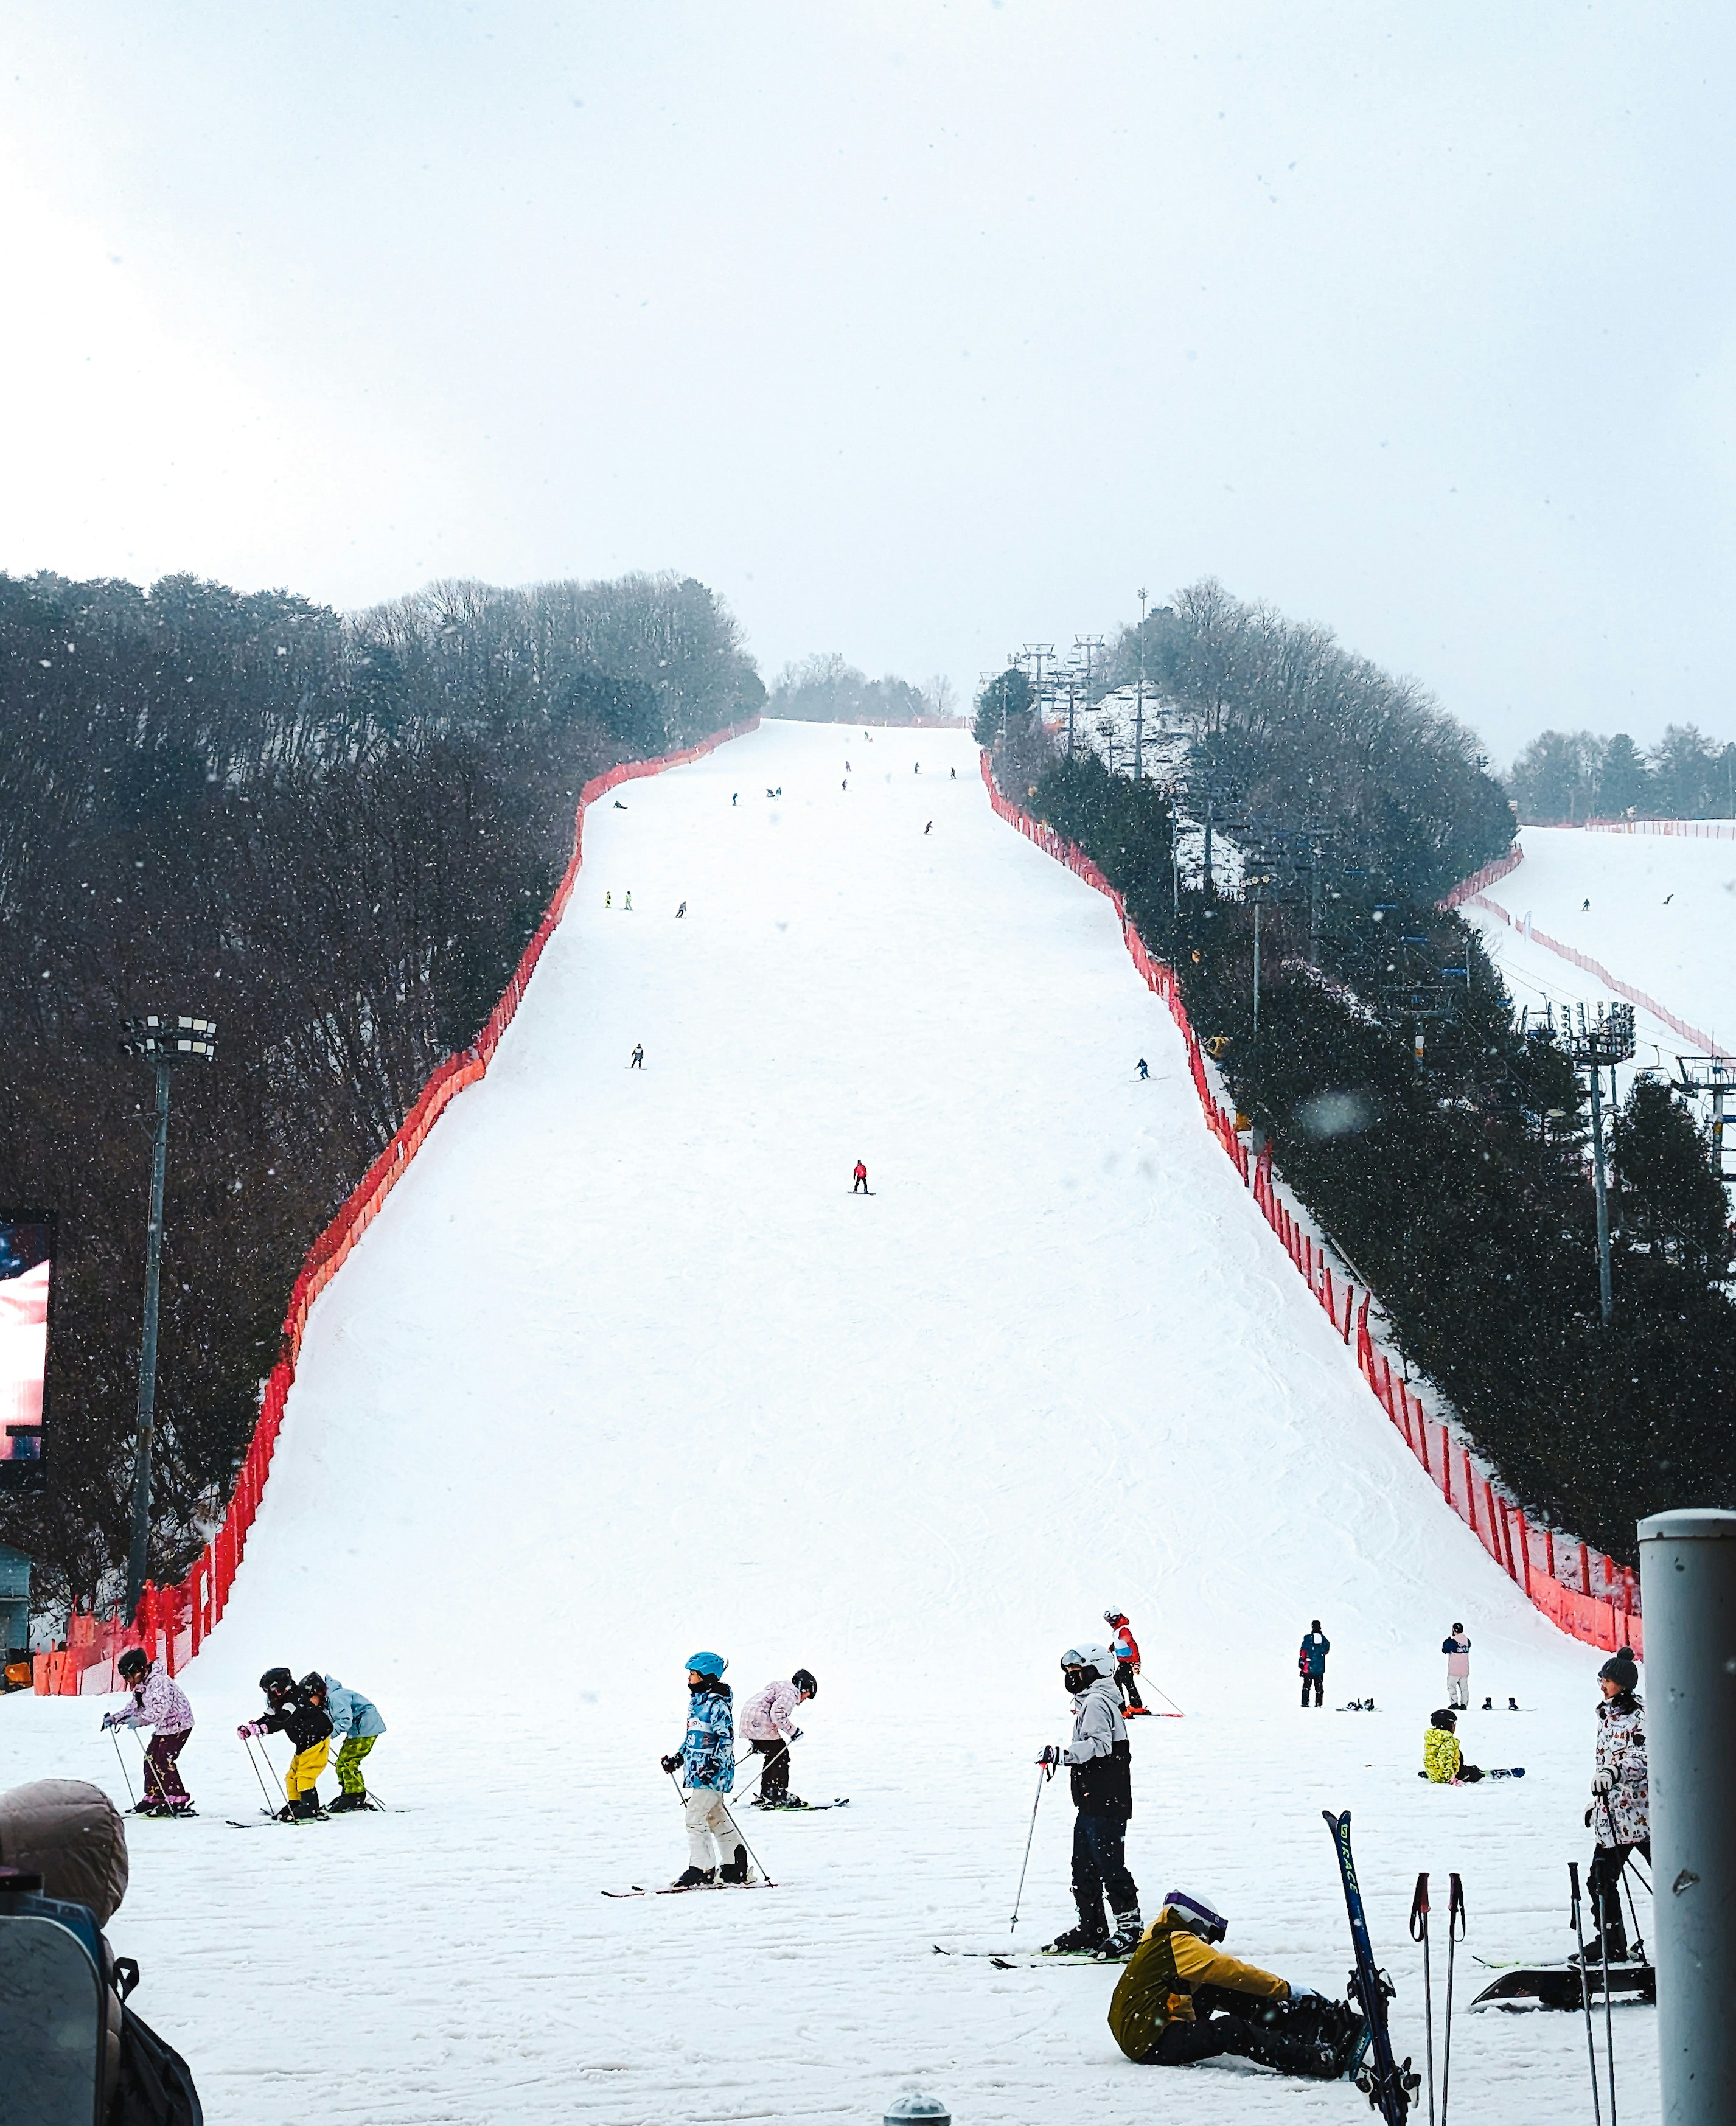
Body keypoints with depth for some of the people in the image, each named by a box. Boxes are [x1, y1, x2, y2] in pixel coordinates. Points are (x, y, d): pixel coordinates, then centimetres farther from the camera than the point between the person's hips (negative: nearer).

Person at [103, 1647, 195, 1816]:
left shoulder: (159, 1682, -24)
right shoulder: (142, 1686, 8)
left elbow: (161, 1708, -36)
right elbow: (135, 1707, 17)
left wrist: (140, 1720, -40)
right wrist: (115, 1718, 8)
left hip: (179, 1724, -10)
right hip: (163, 1727, 10)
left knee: (163, 1761, -16)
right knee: (151, 1759, 8)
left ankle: (178, 1803, -15)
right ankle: (153, 1799, 18)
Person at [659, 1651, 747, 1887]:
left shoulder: (717, 1704, -14)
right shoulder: (696, 1701, 15)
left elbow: (726, 1738, -18)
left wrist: (714, 1765, -25)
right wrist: (677, 1759, 20)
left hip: (712, 1772, -10)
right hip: (697, 1770, 10)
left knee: (695, 1816, -12)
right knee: (716, 1817, 14)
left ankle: (701, 1868, -8)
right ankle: (735, 1867, 22)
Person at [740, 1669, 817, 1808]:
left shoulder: (781, 1688, 26)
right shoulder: (791, 1693, -6)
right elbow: (777, 1713, -23)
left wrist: (757, 1743, 31)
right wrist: (793, 1731, -12)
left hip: (749, 1722, 10)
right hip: (760, 1723, -10)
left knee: (773, 1756, 17)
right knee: (781, 1756, -2)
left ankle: (765, 1795, 18)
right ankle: (780, 1795, -3)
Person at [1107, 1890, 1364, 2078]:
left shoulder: (1160, 1943, 19)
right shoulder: (1179, 1943, -11)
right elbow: (1231, 1971, -13)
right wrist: (1285, 1989, -6)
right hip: (1150, 2043, -11)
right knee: (1230, 2031, -29)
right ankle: (1324, 2061, -41)